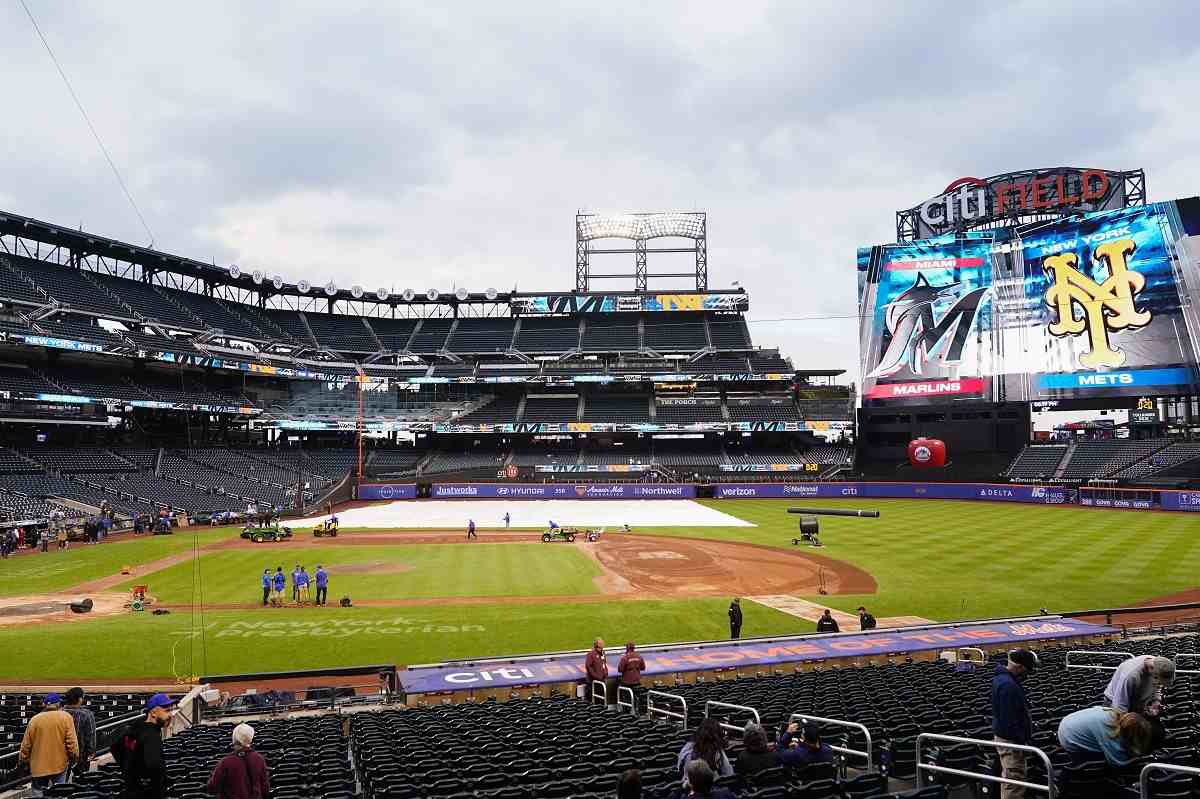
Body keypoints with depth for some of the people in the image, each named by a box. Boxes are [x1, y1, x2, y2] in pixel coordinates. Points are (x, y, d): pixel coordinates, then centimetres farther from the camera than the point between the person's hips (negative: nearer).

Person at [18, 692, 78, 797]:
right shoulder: (66, 717, -4)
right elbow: (71, 741, -9)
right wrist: (74, 757, 3)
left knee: (38, 793, 10)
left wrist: (23, 760, 19)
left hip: (38, 766, 2)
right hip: (59, 764, -2)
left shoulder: (34, 720, 1)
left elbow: (26, 745, 4)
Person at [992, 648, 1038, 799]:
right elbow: (1009, 720, -26)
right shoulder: (1008, 685, -27)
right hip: (1011, 740, -10)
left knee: (1009, 778, 21)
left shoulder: (1001, 678, 6)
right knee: (1015, 779, -4)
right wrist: (1021, 741, -21)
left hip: (1004, 735, 11)